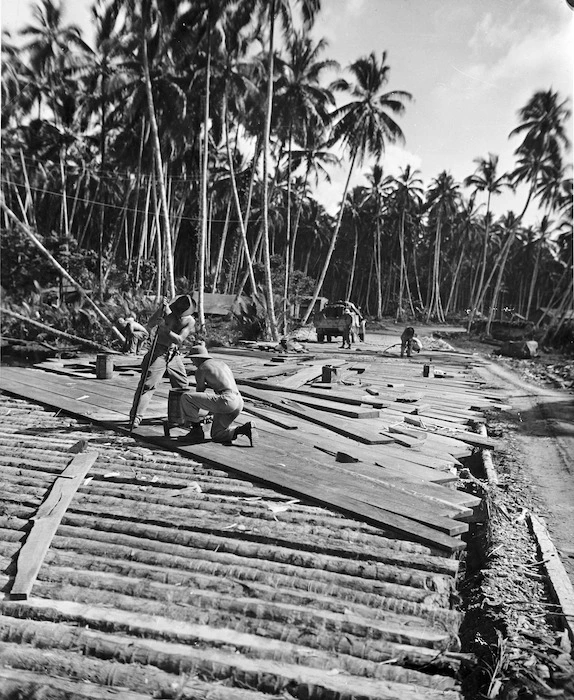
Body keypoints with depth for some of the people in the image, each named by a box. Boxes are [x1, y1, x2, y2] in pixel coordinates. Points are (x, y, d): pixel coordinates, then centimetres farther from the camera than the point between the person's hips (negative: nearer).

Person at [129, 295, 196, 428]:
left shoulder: (190, 321, -6)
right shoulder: (167, 310, -10)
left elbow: (179, 340, -18)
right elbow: (149, 326, -17)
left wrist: (165, 328, -30)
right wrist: (161, 309, -27)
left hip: (174, 355, 3)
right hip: (159, 352, -3)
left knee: (183, 386, 10)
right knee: (147, 384, -11)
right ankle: (135, 417, -9)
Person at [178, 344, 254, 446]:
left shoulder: (200, 369, 2)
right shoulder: (221, 362, 25)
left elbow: (199, 393, 9)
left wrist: (189, 416, 24)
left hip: (226, 401, -9)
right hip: (238, 402, 9)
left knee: (185, 397, -6)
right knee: (216, 436, 18)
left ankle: (196, 431, 4)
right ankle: (246, 429, -2)